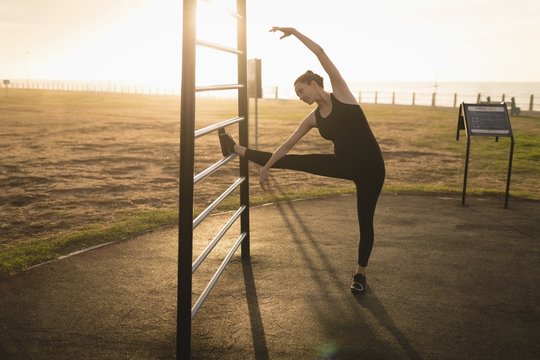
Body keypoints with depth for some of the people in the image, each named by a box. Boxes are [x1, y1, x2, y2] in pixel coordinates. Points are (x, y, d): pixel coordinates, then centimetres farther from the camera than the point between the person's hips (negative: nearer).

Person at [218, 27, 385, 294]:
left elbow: (320, 52, -18)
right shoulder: (313, 118, 3)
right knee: (291, 161, 3)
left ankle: (360, 274, 20)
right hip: (344, 164, 5)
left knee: (365, 222, 3)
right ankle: (237, 150, 14)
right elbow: (288, 144, 8)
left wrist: (294, 32, -17)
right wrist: (266, 168, 9)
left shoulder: (341, 93, -10)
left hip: (370, 167, -5)